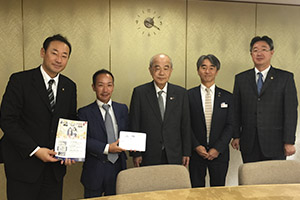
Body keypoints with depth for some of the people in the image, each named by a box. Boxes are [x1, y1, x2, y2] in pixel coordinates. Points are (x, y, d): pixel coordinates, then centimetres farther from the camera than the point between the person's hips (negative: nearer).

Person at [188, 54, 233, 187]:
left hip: (220, 154, 1)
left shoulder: (227, 97, 4)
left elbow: (230, 125, 1)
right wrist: (196, 146, -11)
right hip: (196, 153, -1)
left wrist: (218, 148, -8)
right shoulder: (189, 95, 0)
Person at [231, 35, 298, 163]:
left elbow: (291, 111, -3)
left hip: (275, 143, -1)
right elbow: (236, 110, 7)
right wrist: (236, 136, 3)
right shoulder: (241, 78, 7)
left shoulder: (286, 77, 1)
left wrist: (289, 142, -7)